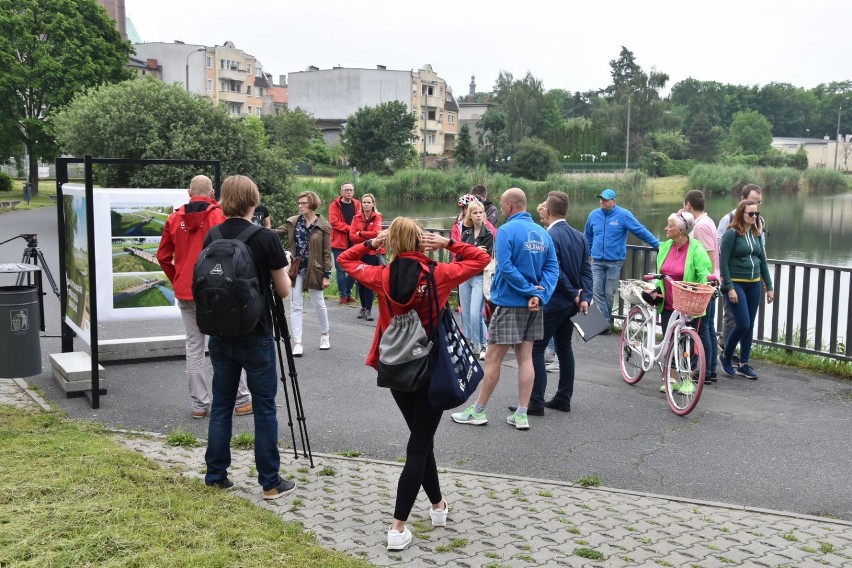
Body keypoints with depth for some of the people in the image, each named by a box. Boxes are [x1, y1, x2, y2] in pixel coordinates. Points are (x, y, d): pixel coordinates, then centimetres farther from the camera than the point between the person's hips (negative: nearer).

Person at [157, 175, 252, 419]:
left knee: (194, 346, 9)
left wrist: (177, 280, 16)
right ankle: (242, 400, 9)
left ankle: (199, 404, 12)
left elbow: (163, 256, 6)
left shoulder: (175, 219, 4)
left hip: (184, 292, 4)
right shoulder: (218, 215, -8)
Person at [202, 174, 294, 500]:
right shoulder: (266, 238, -13)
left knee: (221, 405, 13)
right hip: (256, 336, -4)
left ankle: (215, 477, 20)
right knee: (264, 408, 4)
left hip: (220, 335, 5)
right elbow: (284, 291, -5)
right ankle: (270, 482, 10)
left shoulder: (211, 237, 1)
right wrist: (282, 266, 12)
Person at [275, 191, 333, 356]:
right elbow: (276, 233, -5)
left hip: (314, 271, -3)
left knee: (319, 303, 12)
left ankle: (324, 335, 33)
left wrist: (327, 274, -10)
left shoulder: (323, 226, -7)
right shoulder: (293, 222, 2)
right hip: (296, 270, 3)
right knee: (296, 306, 2)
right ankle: (297, 343, 5)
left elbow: (327, 252, -7)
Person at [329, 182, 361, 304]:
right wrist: (350, 228, -18)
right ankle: (343, 296, 8)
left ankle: (348, 292, 24)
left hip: (353, 243, 4)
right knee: (341, 270, 0)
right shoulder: (335, 205, -2)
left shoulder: (357, 204, 9)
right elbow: (334, 222, -13)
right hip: (339, 243, -4)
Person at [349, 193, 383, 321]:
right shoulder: (357, 218, 9)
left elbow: (376, 233, -15)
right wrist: (368, 238, -13)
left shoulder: (377, 217, 1)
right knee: (360, 281, 6)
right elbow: (352, 236, -2)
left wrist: (360, 233, -8)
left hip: (372, 253, -3)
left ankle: (369, 310, -5)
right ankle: (363, 307, 18)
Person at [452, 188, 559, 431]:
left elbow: (505, 267, -22)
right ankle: (521, 415, 11)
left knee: (493, 359, 3)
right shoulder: (542, 233, 6)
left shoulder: (507, 231, -13)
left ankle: (478, 411, 12)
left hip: (509, 303, -6)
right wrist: (539, 295, -11)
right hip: (533, 305, 6)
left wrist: (530, 290, -14)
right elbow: (552, 268, -1)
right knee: (525, 358, 9)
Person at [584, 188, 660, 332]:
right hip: (597, 261, 3)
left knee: (609, 293, 2)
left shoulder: (623, 215, -6)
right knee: (597, 292, -5)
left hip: (614, 262, -3)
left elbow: (641, 231, -5)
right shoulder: (594, 215, 6)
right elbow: (588, 236, 21)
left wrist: (658, 245, -5)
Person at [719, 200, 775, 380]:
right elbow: (723, 262, -12)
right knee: (742, 324, -12)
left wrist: (769, 286, 12)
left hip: (754, 285, 6)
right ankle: (725, 357, 10)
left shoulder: (756, 235, 11)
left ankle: (743, 364, 16)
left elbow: (763, 261, 16)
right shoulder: (732, 234, -9)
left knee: (750, 325, 7)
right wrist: (729, 288, -17)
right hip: (736, 284, -6)